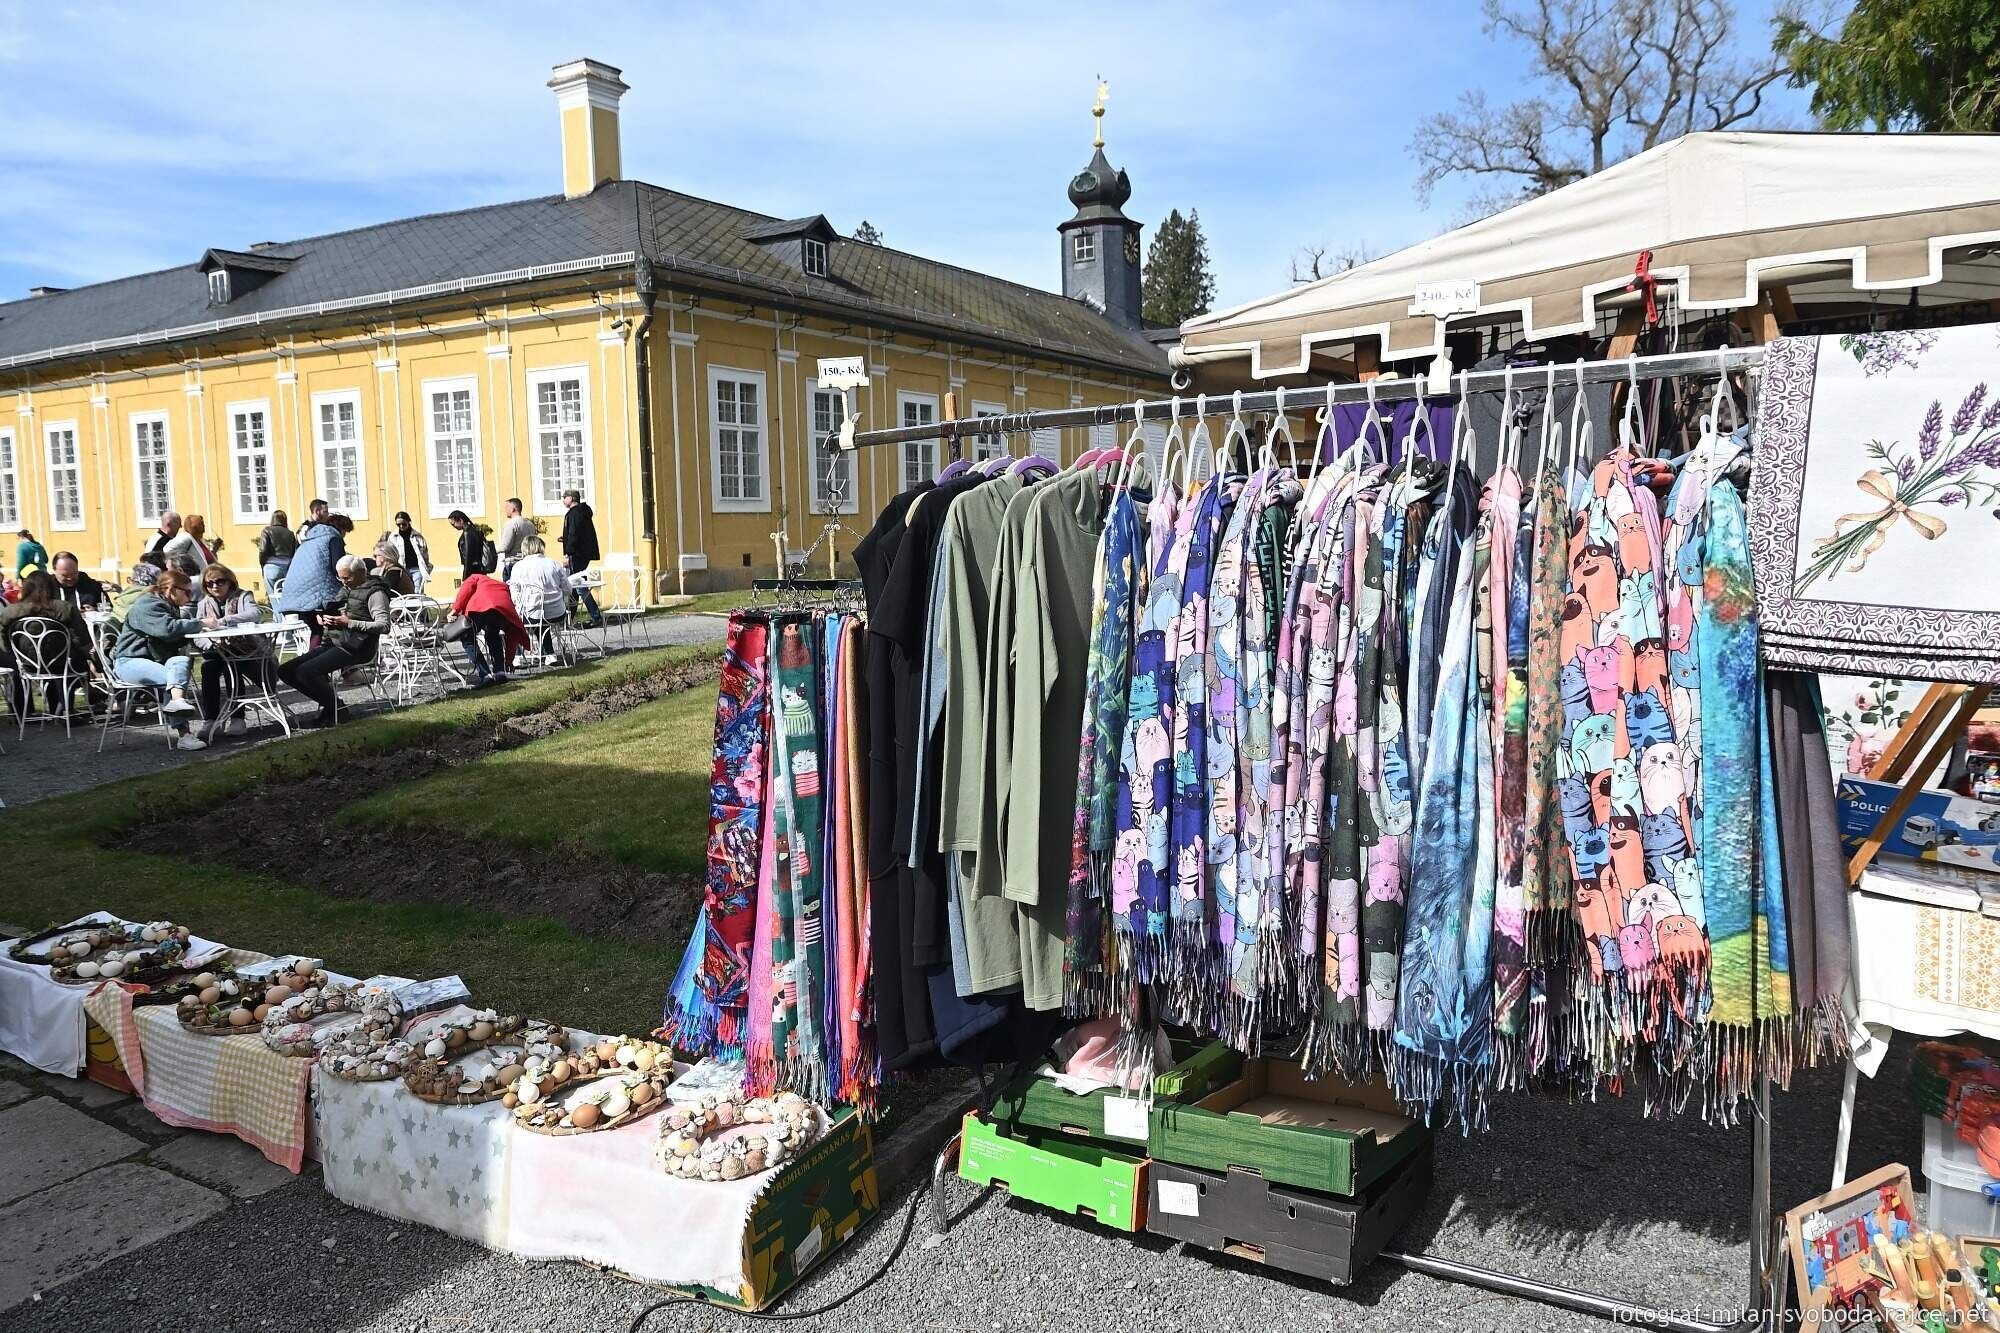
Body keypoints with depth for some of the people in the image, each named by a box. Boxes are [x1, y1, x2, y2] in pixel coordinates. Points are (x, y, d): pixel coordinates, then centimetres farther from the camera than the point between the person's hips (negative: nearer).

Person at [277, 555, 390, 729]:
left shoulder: (374, 592, -7)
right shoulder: (345, 589, 20)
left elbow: (384, 626, -19)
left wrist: (349, 623, -23)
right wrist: (323, 619, 7)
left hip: (354, 648, -10)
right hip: (333, 642, 10)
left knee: (305, 671, -24)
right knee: (285, 671, 1)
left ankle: (335, 708, -2)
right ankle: (330, 703, 8)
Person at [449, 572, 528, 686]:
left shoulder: (476, 577, 37)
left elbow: (466, 588, 8)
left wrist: (455, 609, 3)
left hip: (480, 608, -4)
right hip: (504, 610, 4)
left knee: (468, 639, 13)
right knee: (493, 638, 32)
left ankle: (485, 675, -2)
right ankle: (500, 672, 18)